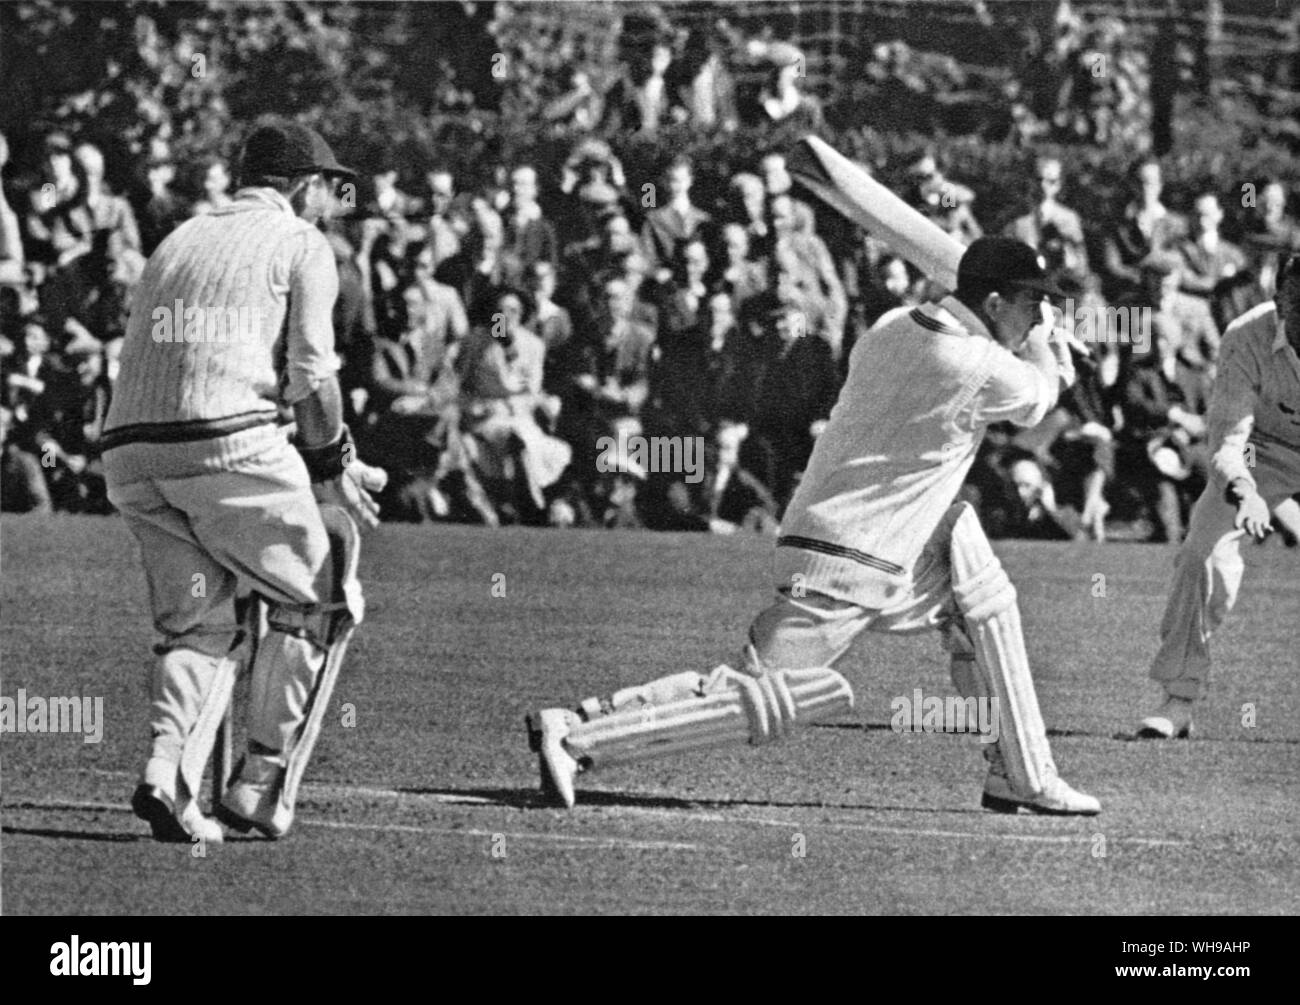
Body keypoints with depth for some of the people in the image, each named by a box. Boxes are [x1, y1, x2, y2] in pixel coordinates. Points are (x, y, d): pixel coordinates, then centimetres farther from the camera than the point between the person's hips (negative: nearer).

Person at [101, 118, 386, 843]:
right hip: (228, 446, -6)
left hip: (128, 453, 6)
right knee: (320, 602, 10)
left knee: (198, 625, 15)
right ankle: (263, 783, 5)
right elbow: (311, 375, -4)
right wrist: (334, 471, 7)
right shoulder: (303, 245, 9)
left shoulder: (178, 241, 28)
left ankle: (169, 774, -8)